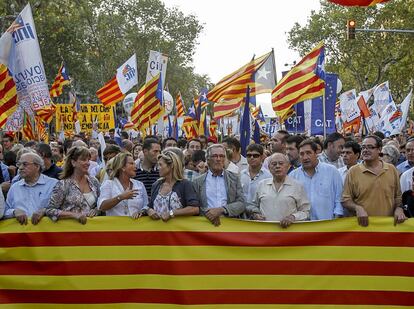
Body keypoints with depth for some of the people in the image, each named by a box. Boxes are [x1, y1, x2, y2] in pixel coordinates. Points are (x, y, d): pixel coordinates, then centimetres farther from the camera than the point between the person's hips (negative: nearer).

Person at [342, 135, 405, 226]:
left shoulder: (392, 169, 7)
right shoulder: (353, 171, -1)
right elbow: (346, 199, 0)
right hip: (363, 224, -2)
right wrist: (357, 208, -17)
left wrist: (399, 208, -3)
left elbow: (398, 196, 15)